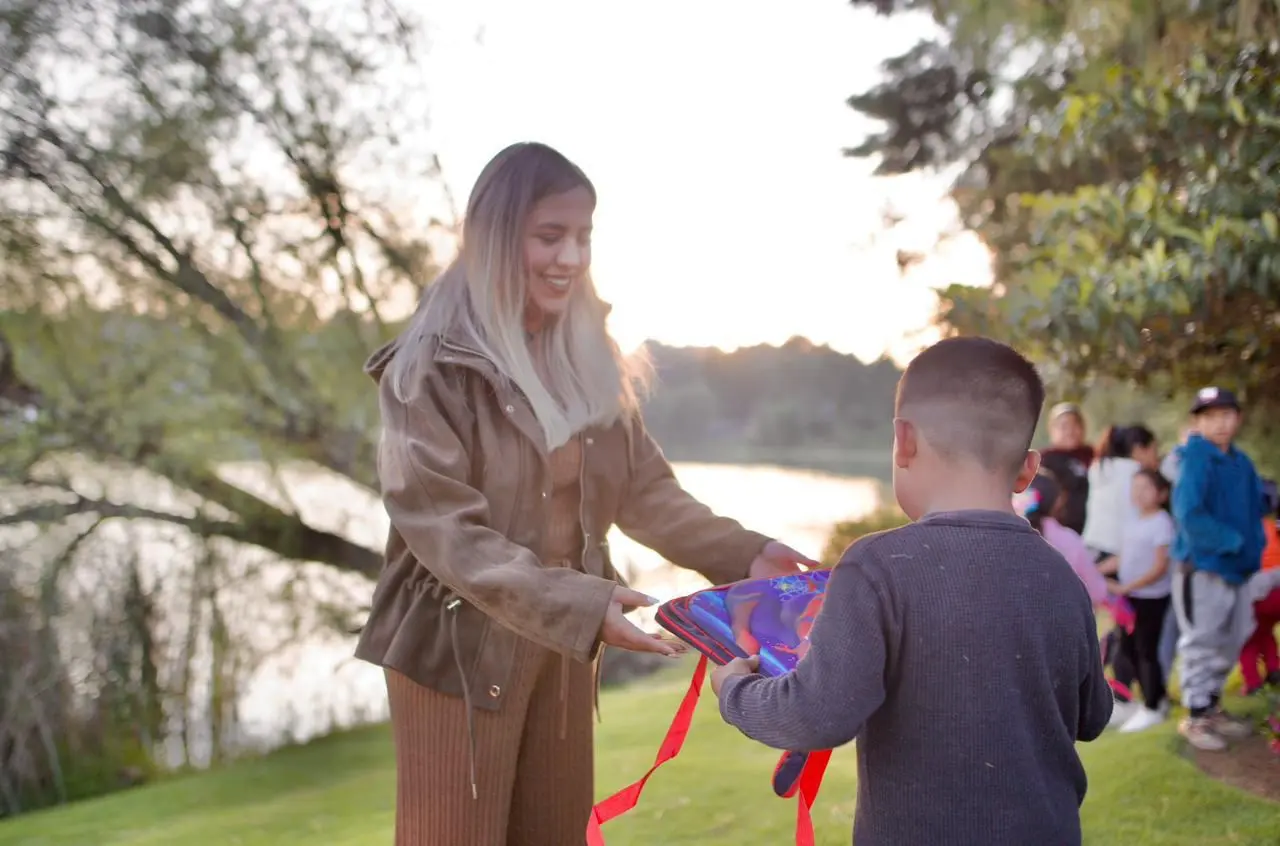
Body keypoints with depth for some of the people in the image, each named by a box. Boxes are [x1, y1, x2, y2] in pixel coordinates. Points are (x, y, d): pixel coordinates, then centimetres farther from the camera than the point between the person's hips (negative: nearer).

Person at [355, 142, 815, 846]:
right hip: (459, 650, -6)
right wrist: (580, 605, -31)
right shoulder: (432, 367, -16)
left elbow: (643, 486, 5)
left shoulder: (587, 355, 3)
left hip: (562, 644, 6)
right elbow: (444, 530, -22)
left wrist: (742, 553, -8)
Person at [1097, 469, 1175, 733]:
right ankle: (1123, 705, 22)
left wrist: (1127, 587, -24)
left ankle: (1152, 708, 12)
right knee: (1126, 649, 12)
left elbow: (1160, 567, -19)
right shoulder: (1134, 523, 11)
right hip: (1130, 597, 8)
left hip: (1152, 598, -8)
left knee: (1146, 650, 0)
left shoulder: (1162, 523, -15)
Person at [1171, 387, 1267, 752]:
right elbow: (1190, 516, -24)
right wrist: (1233, 540, -20)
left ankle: (1211, 707, 36)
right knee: (1200, 645, 1)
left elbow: (1256, 502, 18)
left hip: (1237, 569, 8)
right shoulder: (1196, 460, -16)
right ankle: (1196, 718, 14)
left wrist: (1253, 545, 4)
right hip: (1201, 569, -8)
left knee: (1229, 643, 19)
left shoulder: (1241, 461, 7)